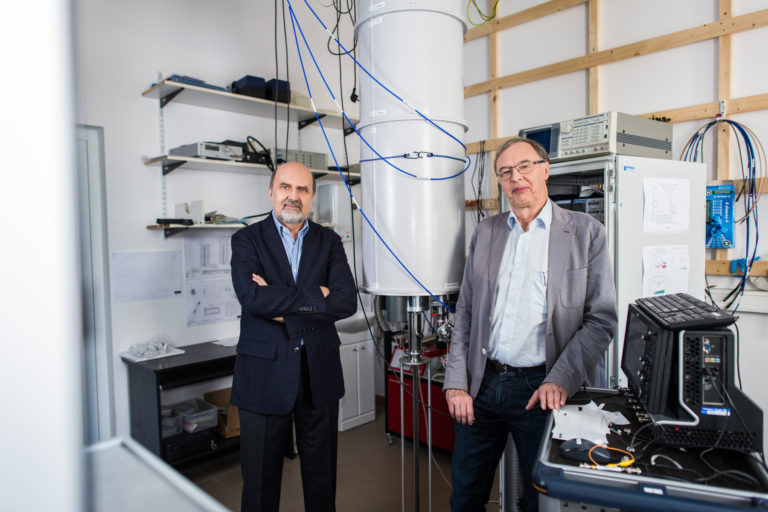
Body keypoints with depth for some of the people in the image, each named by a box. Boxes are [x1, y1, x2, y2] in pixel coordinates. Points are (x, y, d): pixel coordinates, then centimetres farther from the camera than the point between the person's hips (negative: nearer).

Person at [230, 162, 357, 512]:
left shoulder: (329, 241, 5)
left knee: (322, 474, 17)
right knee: (260, 480, 12)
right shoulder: (247, 240, -1)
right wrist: (315, 297, -15)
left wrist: (283, 307, -15)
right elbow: (251, 298, -18)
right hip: (265, 374, -2)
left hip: (320, 373, 2)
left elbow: (347, 301, -9)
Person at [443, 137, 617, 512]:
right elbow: (465, 312, 8)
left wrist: (560, 381, -17)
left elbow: (601, 318, -5)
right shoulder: (485, 232, 8)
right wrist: (456, 382, 1)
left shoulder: (586, 232, -2)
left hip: (542, 388, -3)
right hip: (481, 384, 3)